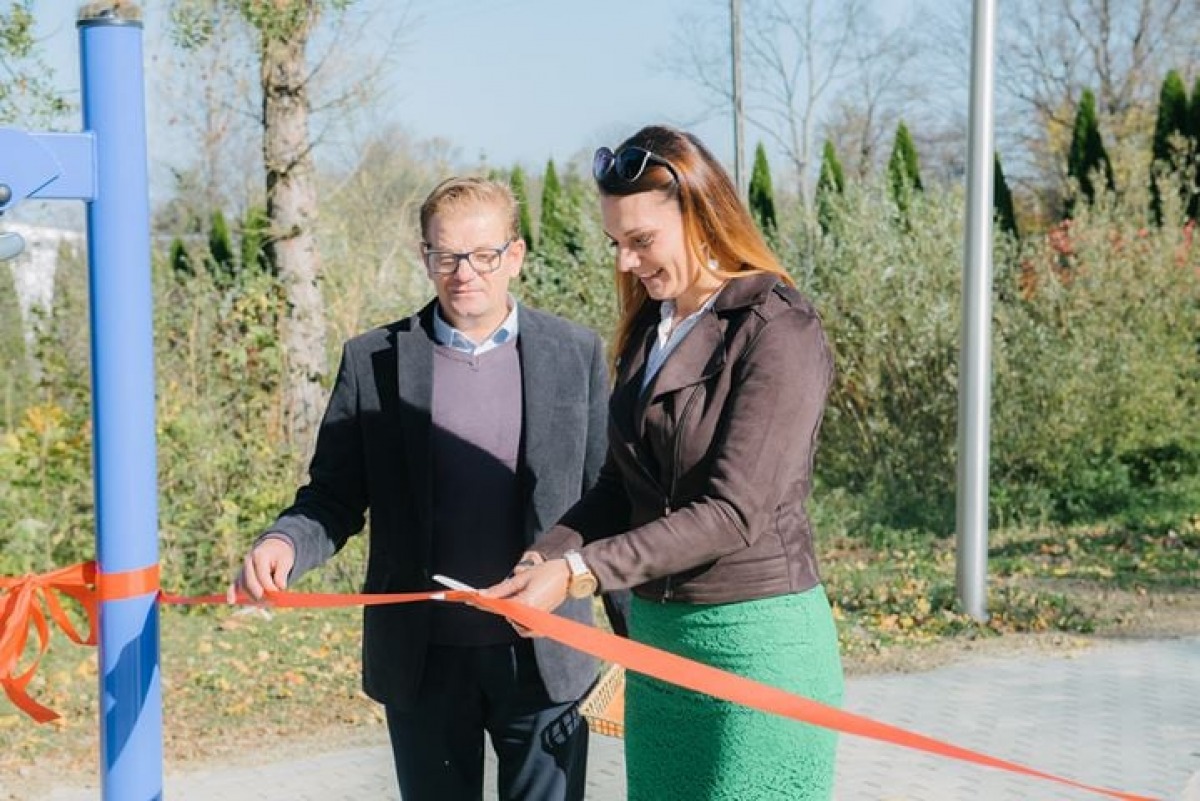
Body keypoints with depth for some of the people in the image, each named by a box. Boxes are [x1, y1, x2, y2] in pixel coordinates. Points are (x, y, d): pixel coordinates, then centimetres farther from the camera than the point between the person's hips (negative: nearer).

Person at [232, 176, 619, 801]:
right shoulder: (371, 361, 2)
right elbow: (335, 496, 3)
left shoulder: (576, 355, 2)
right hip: (423, 661, 1)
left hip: (543, 657, 0)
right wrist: (283, 544, -18)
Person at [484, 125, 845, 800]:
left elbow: (732, 510, -20)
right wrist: (540, 560, -4)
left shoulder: (780, 332, -14)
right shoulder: (649, 329, 9)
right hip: (655, 636, 7)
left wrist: (579, 572, -25)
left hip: (758, 645, -7)